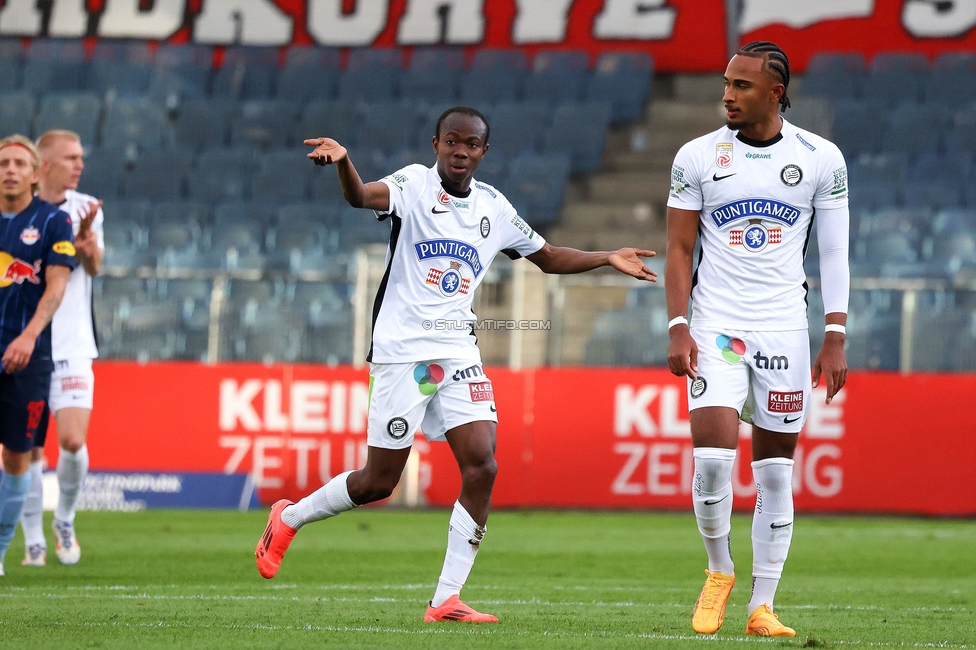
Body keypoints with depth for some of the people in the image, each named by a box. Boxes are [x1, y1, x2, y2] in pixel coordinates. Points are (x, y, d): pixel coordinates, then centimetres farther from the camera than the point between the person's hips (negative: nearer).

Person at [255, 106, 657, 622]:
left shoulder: (494, 208, 11)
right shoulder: (415, 184, -5)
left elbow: (548, 258, 26)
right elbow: (363, 197, -28)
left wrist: (607, 259, 14)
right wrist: (342, 163, -49)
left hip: (458, 353, 5)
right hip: (402, 351, -5)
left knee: (482, 467, -11)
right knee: (379, 481, -1)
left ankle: (446, 600, -6)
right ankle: (289, 517, 26)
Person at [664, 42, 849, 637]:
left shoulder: (821, 159, 2)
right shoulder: (698, 157, 1)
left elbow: (834, 254, 4)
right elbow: (679, 249, 5)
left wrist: (836, 340, -2)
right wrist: (678, 329, -6)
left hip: (784, 330, 1)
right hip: (715, 326, -1)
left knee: (776, 471, 2)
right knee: (713, 456, -15)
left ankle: (762, 607, 9)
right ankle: (720, 571, 10)